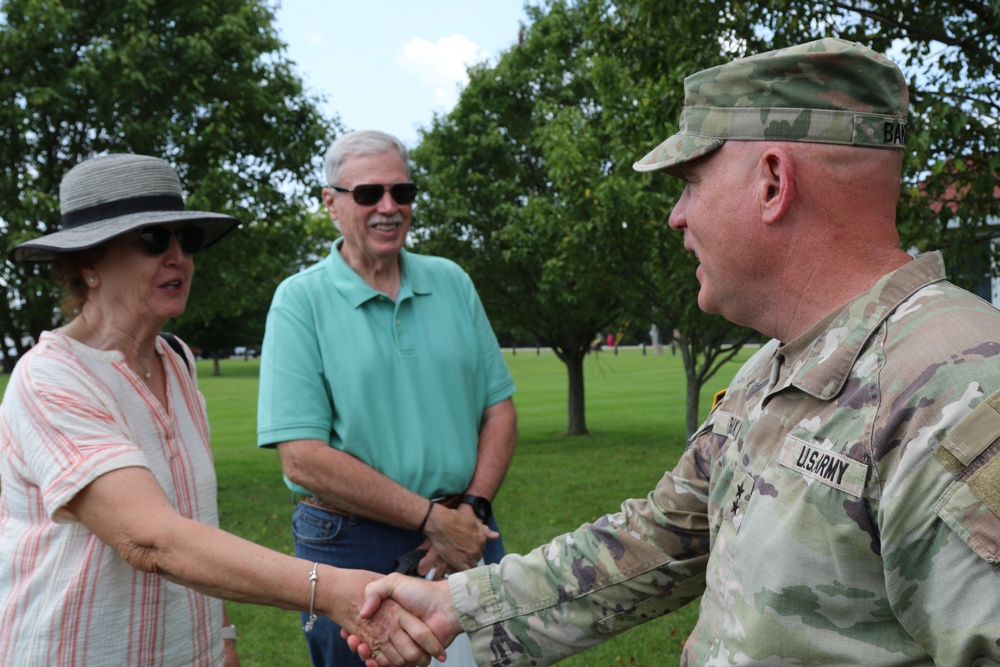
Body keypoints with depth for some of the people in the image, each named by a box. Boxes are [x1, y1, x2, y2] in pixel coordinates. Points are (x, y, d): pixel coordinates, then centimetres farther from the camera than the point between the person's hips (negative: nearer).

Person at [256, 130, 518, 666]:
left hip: (466, 538, 4)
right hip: (351, 548, -3)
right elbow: (303, 459, -14)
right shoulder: (300, 301, -7)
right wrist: (431, 518, -16)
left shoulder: (451, 282, 6)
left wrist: (473, 510, -9)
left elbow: (498, 409, 7)